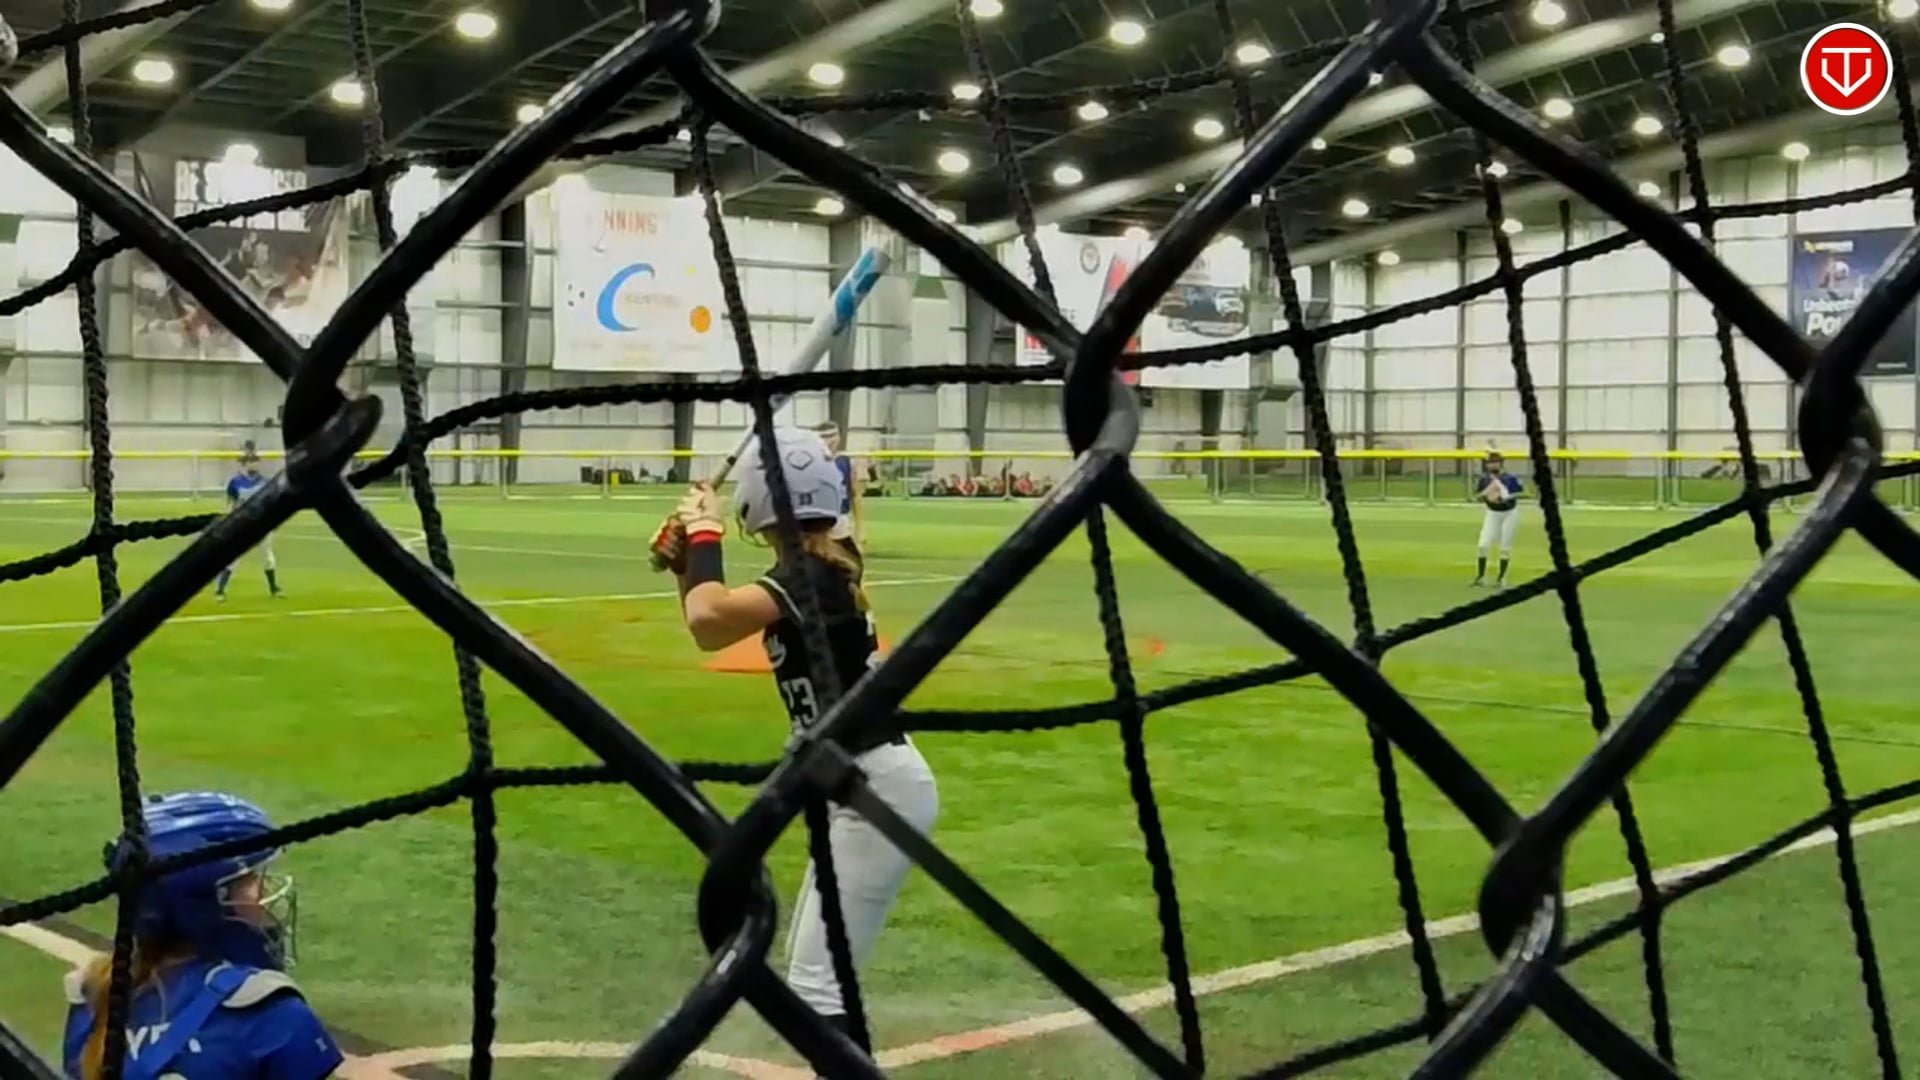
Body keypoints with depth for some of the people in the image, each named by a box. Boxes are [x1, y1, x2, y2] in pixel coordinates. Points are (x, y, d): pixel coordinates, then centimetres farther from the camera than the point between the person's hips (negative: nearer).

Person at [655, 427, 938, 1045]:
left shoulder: (807, 576, -20)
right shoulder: (819, 570, 9)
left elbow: (709, 621, -36)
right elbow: (717, 627, 19)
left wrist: (704, 536, -20)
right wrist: (687, 561, 6)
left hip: (878, 791, -11)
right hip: (861, 789, 11)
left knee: (815, 984, -12)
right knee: (811, 968, 20)